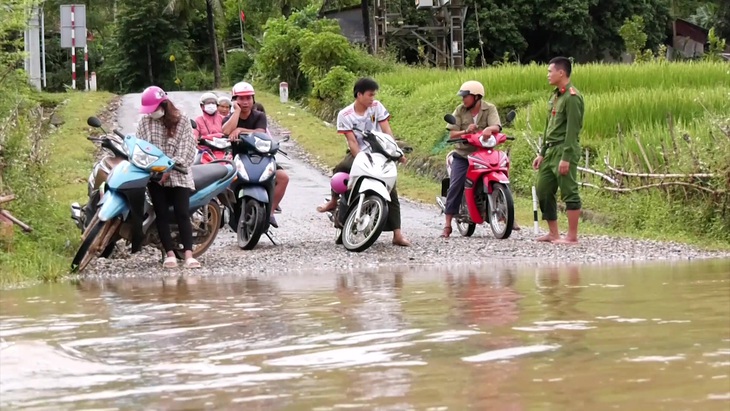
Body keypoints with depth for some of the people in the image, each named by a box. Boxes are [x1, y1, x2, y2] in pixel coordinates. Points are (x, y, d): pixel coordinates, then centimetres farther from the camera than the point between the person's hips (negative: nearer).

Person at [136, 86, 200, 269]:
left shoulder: (181, 121, 0)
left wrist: (170, 169, -15)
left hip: (177, 174, -2)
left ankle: (189, 255, -14)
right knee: (161, 215, 0)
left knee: (183, 214, -9)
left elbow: (186, 148, -5)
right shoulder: (145, 122, 5)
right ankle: (170, 254, 2)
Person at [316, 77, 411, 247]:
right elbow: (352, 141, -11)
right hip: (357, 153, -1)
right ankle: (334, 200, -6)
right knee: (340, 169, -33)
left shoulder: (377, 106, 0)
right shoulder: (345, 115, -4)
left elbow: (387, 131, -5)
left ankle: (397, 234, -11)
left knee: (391, 191, -10)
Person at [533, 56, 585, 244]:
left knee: (569, 193, -7)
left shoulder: (572, 97, -12)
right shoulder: (556, 95, 18)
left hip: (565, 151, -10)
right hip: (551, 151, 10)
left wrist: (566, 158, -21)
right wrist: (542, 153, 19)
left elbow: (572, 130, -17)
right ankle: (553, 233, 16)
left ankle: (572, 236, -5)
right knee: (543, 191, 9)